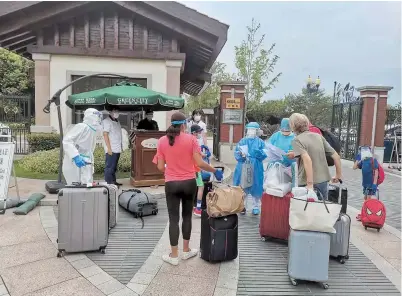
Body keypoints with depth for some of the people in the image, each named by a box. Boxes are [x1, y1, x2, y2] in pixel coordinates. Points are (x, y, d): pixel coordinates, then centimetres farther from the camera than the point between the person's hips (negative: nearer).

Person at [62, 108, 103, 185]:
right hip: (74, 165, -9)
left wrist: (91, 167, 21)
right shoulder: (82, 127, -12)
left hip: (85, 164, 9)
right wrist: (76, 156, -31)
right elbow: (66, 141, -22)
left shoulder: (93, 132, 18)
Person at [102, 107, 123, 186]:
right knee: (109, 167, -5)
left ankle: (113, 182, 22)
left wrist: (121, 147, 15)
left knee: (114, 167, 14)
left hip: (117, 149, 9)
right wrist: (109, 148, -19)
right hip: (111, 150, -9)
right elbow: (105, 135, -14)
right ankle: (108, 183, 0)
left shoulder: (117, 121, 18)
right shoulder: (106, 121, -8)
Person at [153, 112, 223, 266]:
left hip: (171, 184, 0)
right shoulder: (191, 139, -7)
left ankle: (174, 255, 16)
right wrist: (215, 171, 2)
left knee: (174, 218, 8)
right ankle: (186, 250, 29)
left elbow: (160, 167, -1)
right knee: (187, 216, 16)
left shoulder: (162, 141, -2)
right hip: (189, 183, 0)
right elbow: (199, 163, -12)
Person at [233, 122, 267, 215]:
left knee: (255, 187, 4)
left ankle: (256, 207, 18)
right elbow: (236, 153, 1)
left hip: (256, 169, -1)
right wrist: (241, 154, -20)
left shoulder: (260, 142, 6)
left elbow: (264, 155, -4)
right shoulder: (242, 141, 9)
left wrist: (258, 152, -22)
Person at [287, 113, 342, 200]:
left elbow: (307, 159, -25)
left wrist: (310, 184, -26)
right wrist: (338, 175, 18)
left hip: (307, 183, -5)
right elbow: (336, 156, 7)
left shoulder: (297, 140, -10)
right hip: (324, 181, 6)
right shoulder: (319, 136, 7)